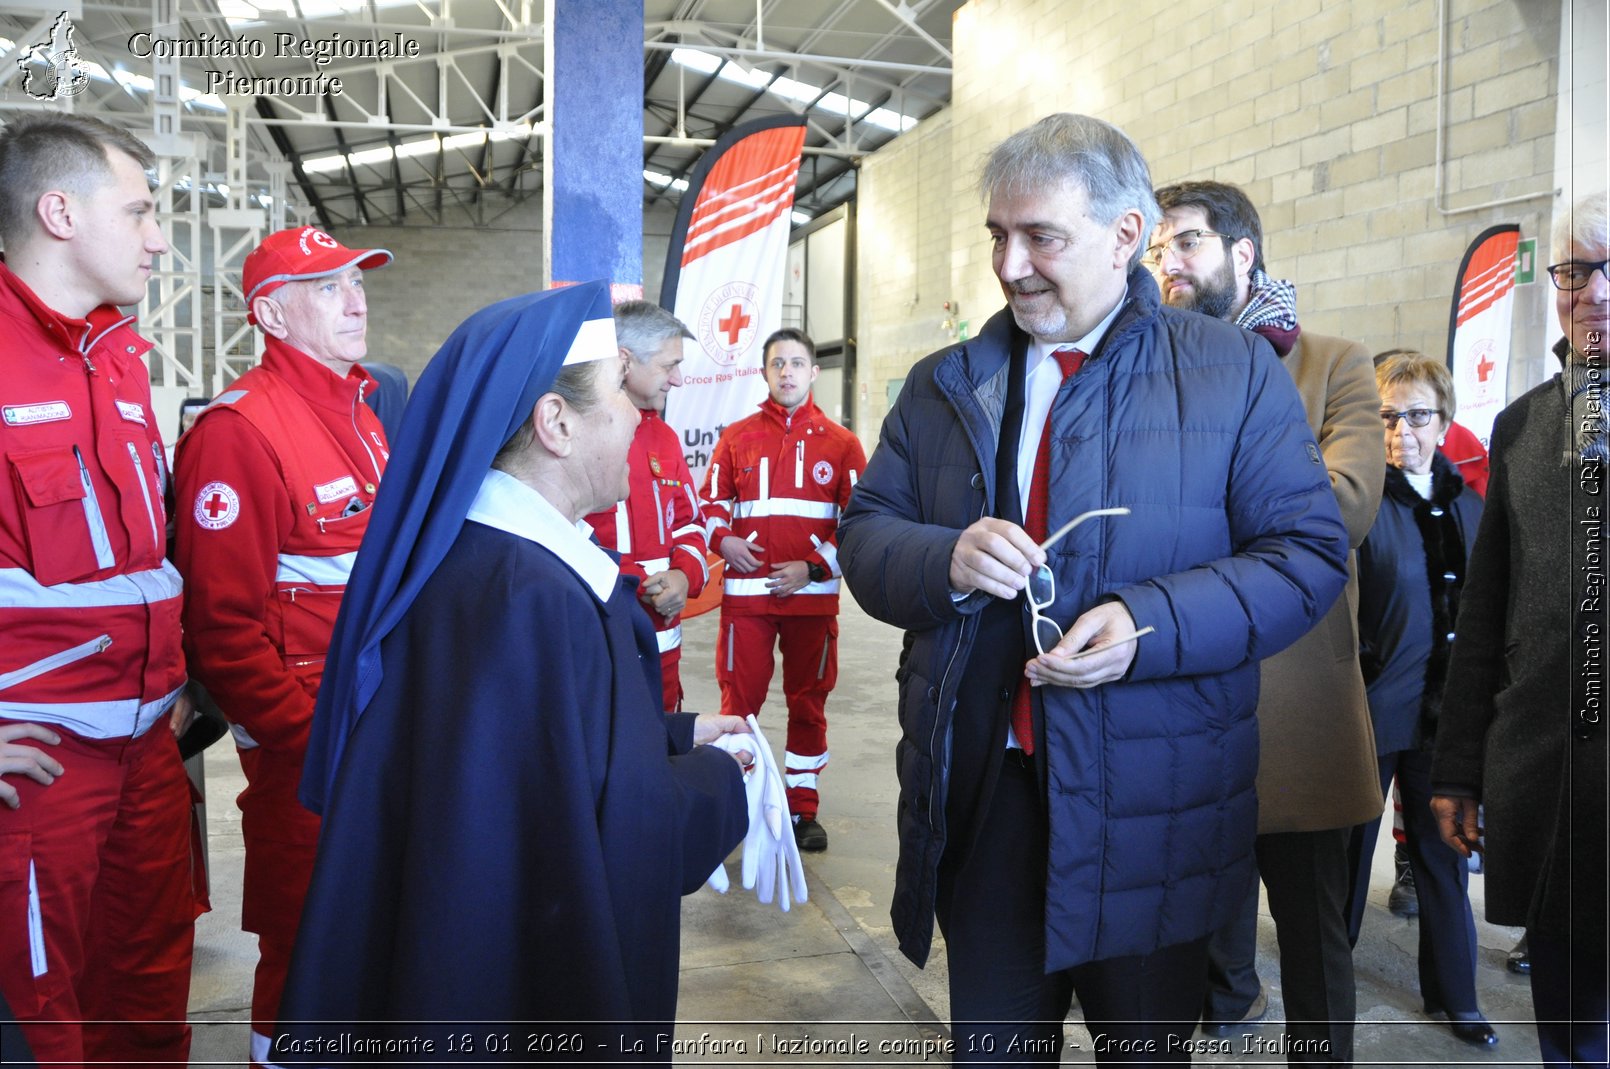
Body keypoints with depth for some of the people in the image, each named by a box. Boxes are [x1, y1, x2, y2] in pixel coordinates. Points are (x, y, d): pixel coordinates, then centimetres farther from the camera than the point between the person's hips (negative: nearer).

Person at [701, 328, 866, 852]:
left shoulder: (840, 443, 4)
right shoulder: (736, 438, 6)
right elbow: (711, 501, 12)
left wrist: (814, 567, -9)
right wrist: (723, 539, -9)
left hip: (814, 596, 0)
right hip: (746, 594, 0)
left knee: (808, 704, 9)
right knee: (739, 700, 1)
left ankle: (804, 809, 21)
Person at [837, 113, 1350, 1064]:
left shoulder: (1237, 372, -1)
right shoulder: (942, 386, 8)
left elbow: (1309, 554, -5)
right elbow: (864, 537, 7)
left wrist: (1153, 624, -21)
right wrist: (946, 560, -16)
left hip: (1150, 809, -2)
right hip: (979, 796, 3)